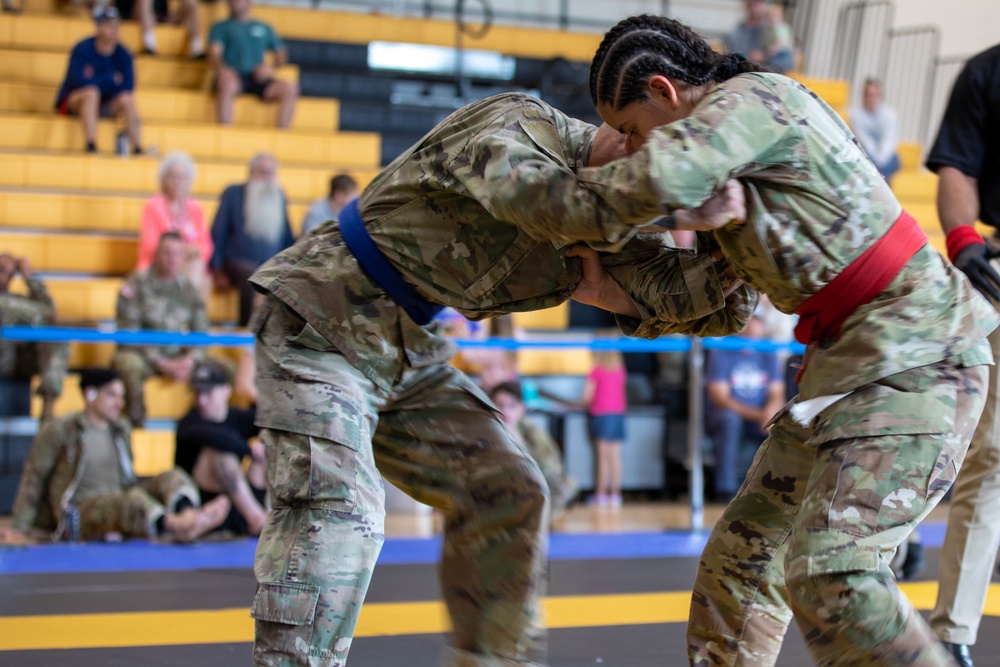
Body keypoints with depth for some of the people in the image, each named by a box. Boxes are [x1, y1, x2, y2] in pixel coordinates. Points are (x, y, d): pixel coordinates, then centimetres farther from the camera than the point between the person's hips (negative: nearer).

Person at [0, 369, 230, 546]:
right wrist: (20, 530, -1)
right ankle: (176, 527, -70)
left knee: (172, 477, -19)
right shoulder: (58, 430, 3)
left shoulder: (122, 431, 20)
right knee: (133, 499, -37)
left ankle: (187, 514, -57)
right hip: (82, 513, -6)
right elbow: (33, 479, 3)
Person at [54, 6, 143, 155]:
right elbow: (79, 81, -24)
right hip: (73, 102, -4)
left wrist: (100, 83, -21)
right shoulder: (82, 49, -13)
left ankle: (137, 147, -33)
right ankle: (91, 146, -46)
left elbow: (128, 86, -13)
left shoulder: (123, 54, -3)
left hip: (104, 105, 4)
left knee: (127, 99, -22)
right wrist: (110, 81, -18)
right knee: (91, 92, -35)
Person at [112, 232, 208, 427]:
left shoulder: (188, 290, 10)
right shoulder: (137, 285, -4)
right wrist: (161, 364, -19)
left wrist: (190, 360, -16)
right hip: (142, 355, -4)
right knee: (129, 364, -40)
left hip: (179, 358, 4)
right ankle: (136, 424, -27)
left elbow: (201, 332, 6)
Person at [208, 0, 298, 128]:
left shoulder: (265, 29, 28)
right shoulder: (221, 27, 20)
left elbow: (281, 54, 24)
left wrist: (270, 67, 0)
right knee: (227, 82, -41)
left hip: (258, 79, 3)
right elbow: (214, 53, 4)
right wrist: (221, 69, -19)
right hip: (234, 76, -3)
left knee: (290, 88, -28)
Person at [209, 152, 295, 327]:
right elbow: (218, 233, 4)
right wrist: (217, 271, -4)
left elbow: (287, 239, 20)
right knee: (251, 274, -39)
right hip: (239, 262, -3)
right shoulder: (233, 193, 6)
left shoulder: (279, 196, 16)